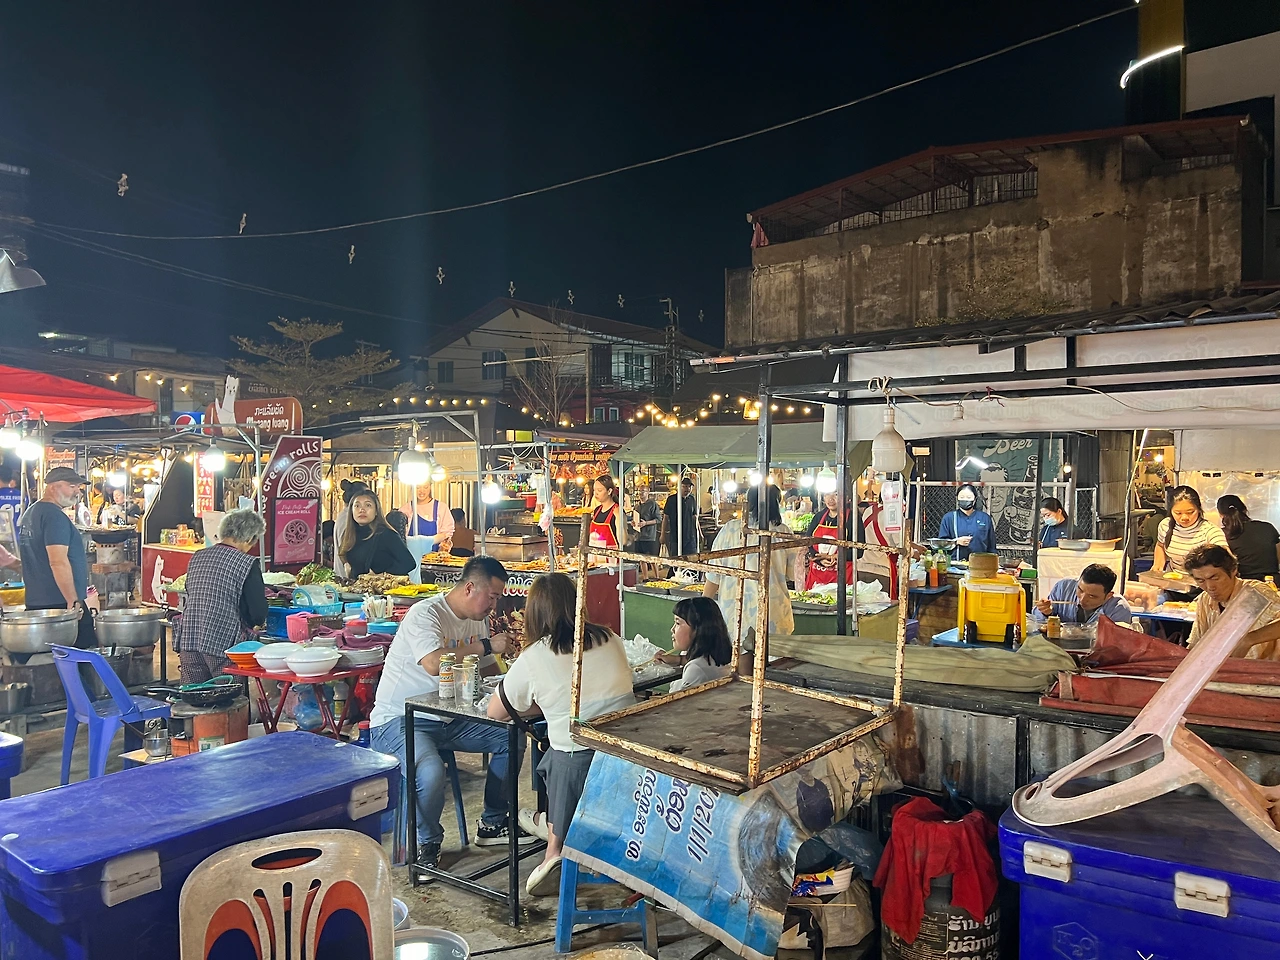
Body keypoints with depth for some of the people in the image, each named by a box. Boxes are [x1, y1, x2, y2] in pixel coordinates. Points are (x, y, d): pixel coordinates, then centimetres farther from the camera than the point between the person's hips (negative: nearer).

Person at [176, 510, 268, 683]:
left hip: (188, 640, 6)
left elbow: (190, 594, 18)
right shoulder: (248, 564, -10)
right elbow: (259, 614, -10)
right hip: (224, 642, -6)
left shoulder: (197, 557, 9)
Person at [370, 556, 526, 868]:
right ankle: (427, 843, -4)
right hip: (399, 720, -8)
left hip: (447, 718, 8)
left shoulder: (478, 619, 8)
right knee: (430, 772, -34)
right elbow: (434, 663, -37)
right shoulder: (425, 613, -19)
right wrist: (486, 645, -27)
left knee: (510, 738, -4)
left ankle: (492, 824, 12)